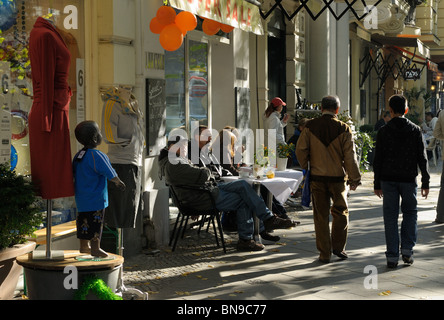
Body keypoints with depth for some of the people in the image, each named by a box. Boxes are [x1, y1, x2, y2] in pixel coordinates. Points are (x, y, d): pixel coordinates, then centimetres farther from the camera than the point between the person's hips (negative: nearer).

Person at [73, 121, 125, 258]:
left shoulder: (77, 156, 6)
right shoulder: (97, 156, -19)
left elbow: (74, 175, 16)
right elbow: (110, 175, -15)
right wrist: (119, 183, 3)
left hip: (81, 197, 8)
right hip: (96, 198, -8)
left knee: (83, 221, 16)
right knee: (96, 222, 0)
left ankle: (84, 246, 26)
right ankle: (95, 249, 4)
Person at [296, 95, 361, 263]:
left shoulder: (310, 127, -3)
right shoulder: (343, 129, -7)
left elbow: (301, 150, -2)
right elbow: (350, 156, -6)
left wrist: (305, 168, 14)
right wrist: (354, 179, 1)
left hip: (317, 177, 1)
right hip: (337, 177, -1)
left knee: (321, 215, 7)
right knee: (340, 212, 16)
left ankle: (324, 253, 10)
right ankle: (338, 247, 16)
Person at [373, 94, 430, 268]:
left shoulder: (383, 131, -3)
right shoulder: (415, 130, 0)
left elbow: (378, 160, -2)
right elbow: (422, 158, 0)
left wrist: (377, 184, 4)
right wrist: (425, 182, 5)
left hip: (388, 180, -1)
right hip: (409, 179, 1)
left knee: (390, 216, 4)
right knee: (410, 213, 17)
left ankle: (392, 256, 3)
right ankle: (407, 250, 7)